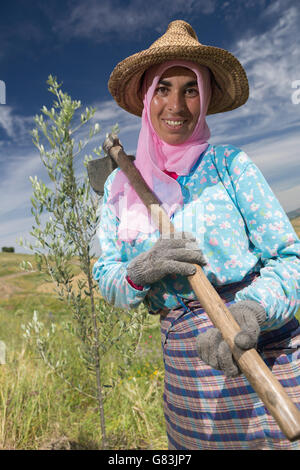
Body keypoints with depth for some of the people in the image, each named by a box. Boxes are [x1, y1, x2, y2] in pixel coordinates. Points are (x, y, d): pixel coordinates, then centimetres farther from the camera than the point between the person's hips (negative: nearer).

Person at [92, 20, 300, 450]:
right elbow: (105, 277, 5)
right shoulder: (120, 184, 5)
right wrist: (137, 273, -18)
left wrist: (251, 309, -28)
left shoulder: (229, 164, -4)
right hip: (184, 362, 3)